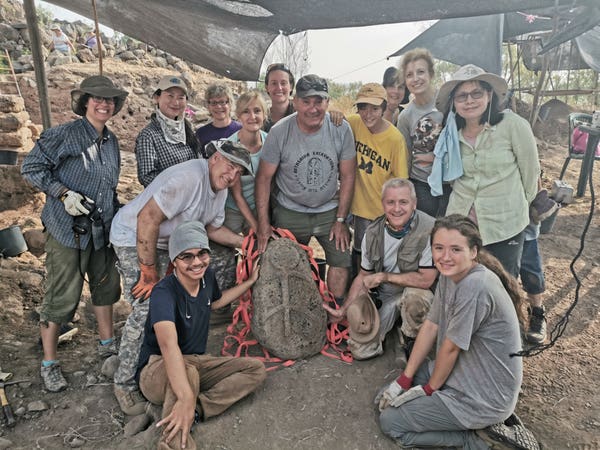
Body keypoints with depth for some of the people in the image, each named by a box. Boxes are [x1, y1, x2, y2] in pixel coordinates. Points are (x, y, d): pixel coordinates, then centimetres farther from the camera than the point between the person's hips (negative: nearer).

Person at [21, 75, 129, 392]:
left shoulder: (111, 141, 10)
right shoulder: (64, 135, -11)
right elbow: (31, 168, -9)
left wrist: (116, 215, 17)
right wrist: (64, 193, -20)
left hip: (102, 229, 7)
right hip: (67, 228, -7)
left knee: (106, 284, 16)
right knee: (62, 297, -1)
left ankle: (107, 343, 34)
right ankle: (49, 363, 17)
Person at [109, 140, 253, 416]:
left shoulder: (220, 189, 2)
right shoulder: (190, 177, -29)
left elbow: (212, 229, 14)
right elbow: (148, 219, -32)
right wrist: (149, 271, -25)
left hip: (165, 243, 9)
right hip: (133, 237, -9)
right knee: (147, 309, -16)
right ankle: (125, 383, 0)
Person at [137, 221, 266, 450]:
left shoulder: (207, 276, -5)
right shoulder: (164, 292, -28)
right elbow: (168, 344, -46)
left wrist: (250, 281, 21)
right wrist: (186, 398, -59)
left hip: (196, 362, 8)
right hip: (157, 369, -8)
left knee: (256, 369, -9)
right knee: (187, 371, -42)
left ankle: (197, 409, -22)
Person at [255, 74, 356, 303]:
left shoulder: (341, 130, -12)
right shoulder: (279, 132, -16)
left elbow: (347, 176, -4)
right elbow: (264, 178, -9)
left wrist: (340, 220, -5)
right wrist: (263, 223, -11)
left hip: (329, 210, 1)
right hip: (290, 213, -1)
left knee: (341, 260, 1)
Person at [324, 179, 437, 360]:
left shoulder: (429, 229, -23)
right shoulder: (373, 232, -6)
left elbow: (426, 280, -24)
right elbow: (364, 277, 5)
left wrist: (384, 276, -17)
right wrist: (343, 311, 3)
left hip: (416, 293, -2)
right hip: (380, 297, 3)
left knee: (415, 295, -38)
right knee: (360, 350, -10)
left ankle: (410, 342, -5)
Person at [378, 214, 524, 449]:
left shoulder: (475, 287, -31)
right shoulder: (450, 273, -3)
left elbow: (450, 348, -21)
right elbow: (430, 326, 1)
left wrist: (430, 388, -4)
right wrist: (404, 379, 2)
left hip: (485, 398, -9)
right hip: (463, 374, 9)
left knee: (389, 421, -3)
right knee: (390, 397, 20)